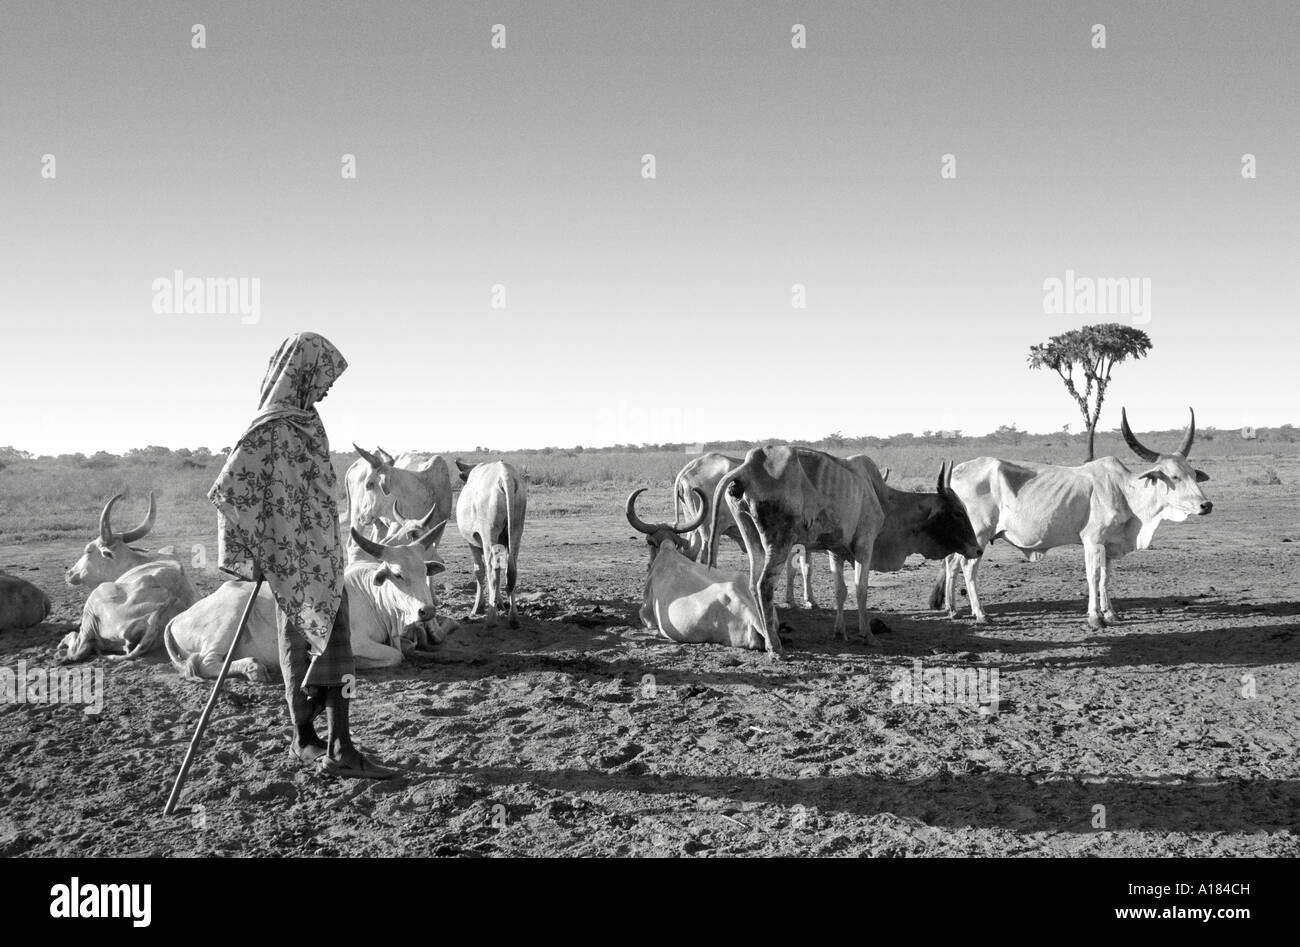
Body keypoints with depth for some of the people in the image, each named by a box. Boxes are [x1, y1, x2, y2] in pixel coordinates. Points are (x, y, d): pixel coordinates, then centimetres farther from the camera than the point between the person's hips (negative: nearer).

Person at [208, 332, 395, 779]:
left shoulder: (301, 419, 9)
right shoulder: (271, 428, -18)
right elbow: (229, 490, -22)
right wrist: (251, 554, -14)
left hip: (322, 556, 8)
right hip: (295, 561, -8)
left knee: (333, 643, 9)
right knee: (302, 646, 3)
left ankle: (339, 747, 12)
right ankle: (304, 739, 16)